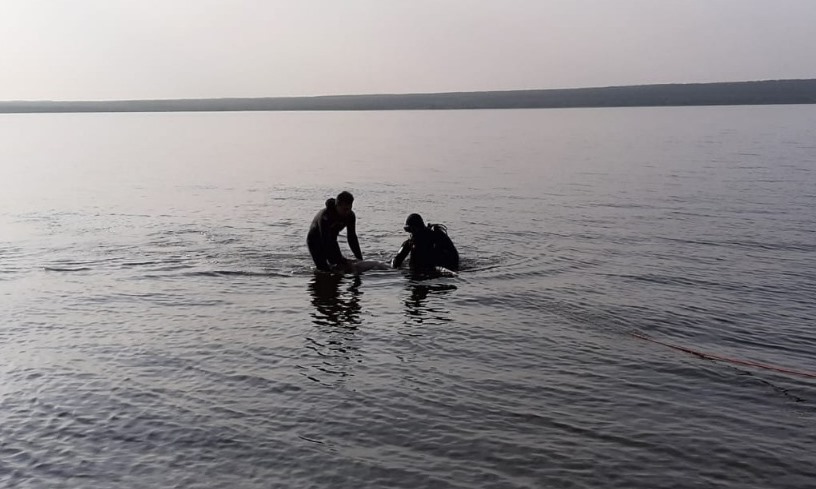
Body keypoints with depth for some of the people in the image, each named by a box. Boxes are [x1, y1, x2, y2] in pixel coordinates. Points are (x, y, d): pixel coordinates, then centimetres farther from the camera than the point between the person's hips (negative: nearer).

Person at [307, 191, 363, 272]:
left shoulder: (350, 216, -18)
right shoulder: (325, 216, -37)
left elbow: (352, 238, -10)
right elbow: (325, 241, -38)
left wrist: (360, 259, -17)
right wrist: (341, 260, -41)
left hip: (331, 242, 6)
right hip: (315, 241, -6)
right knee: (324, 271, -16)